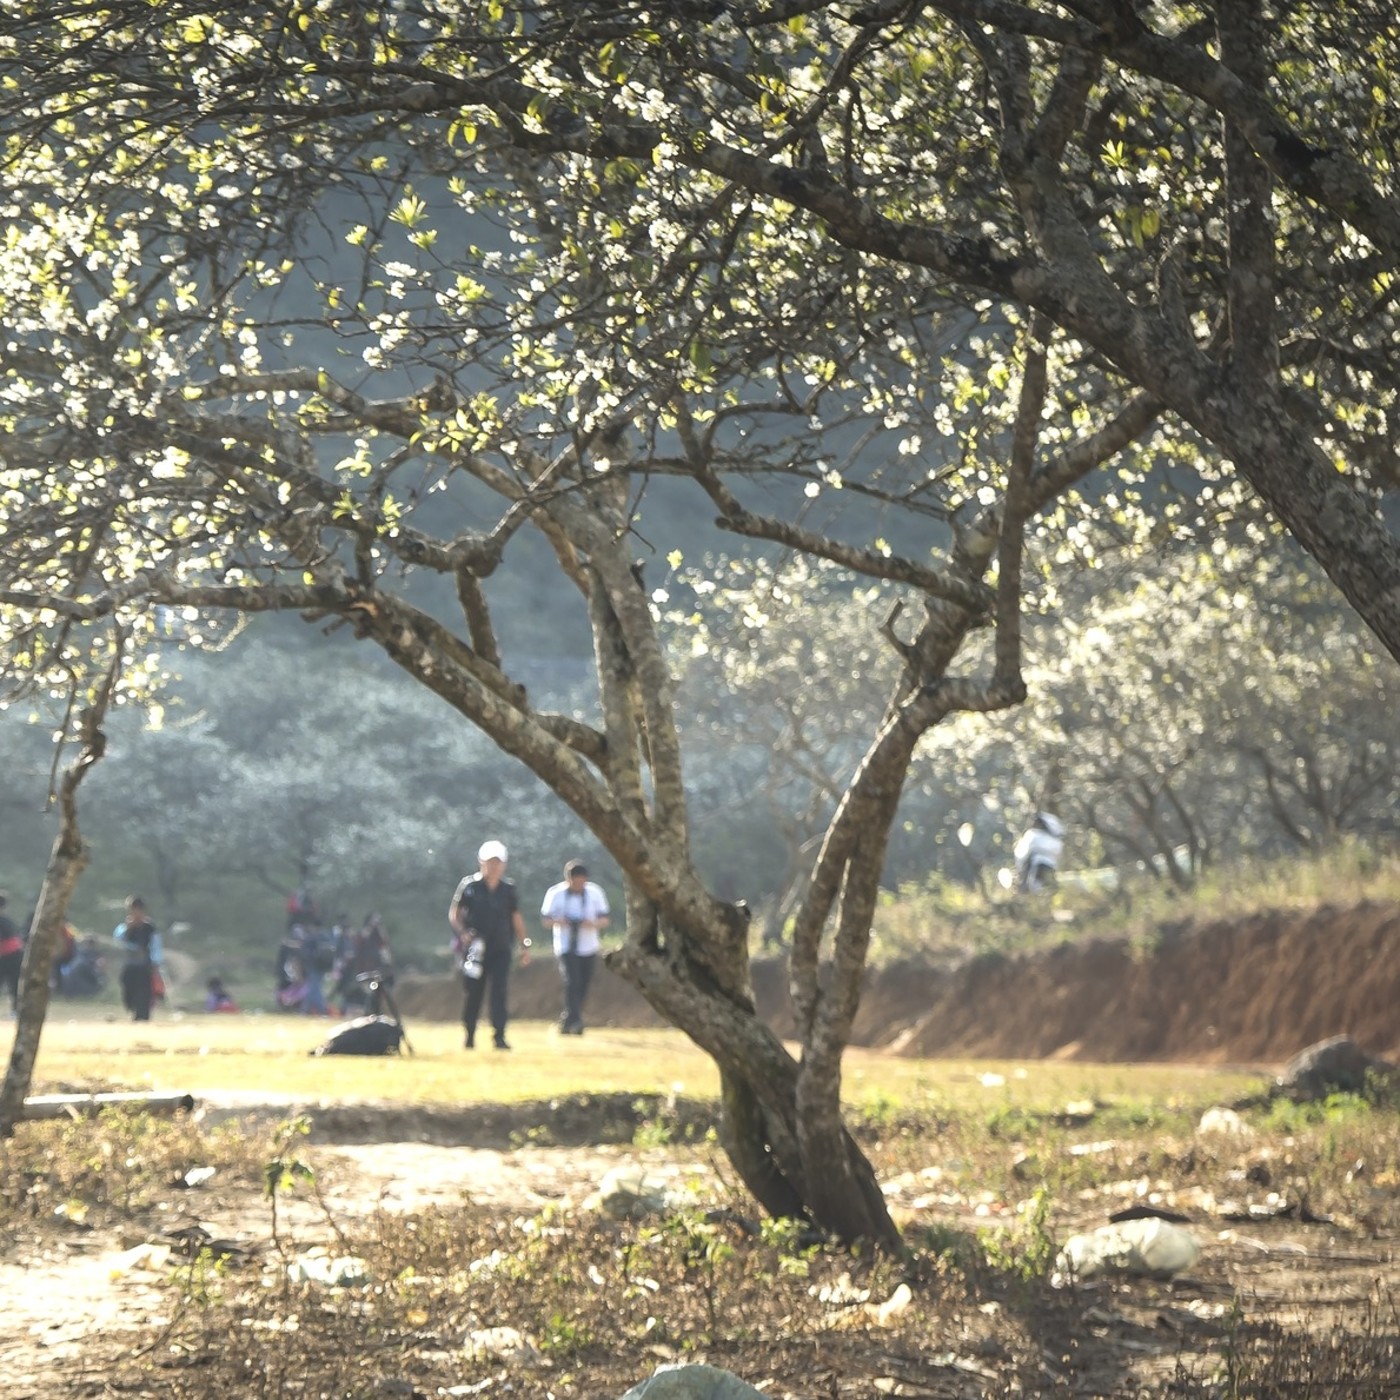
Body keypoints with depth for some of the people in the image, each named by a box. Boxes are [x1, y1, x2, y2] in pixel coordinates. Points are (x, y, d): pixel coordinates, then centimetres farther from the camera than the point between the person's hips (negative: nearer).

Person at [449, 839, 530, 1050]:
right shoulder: (469, 886, -1)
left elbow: (516, 918, 15)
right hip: (475, 948, -1)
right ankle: (469, 1035, 16)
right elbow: (453, 913, 3)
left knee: (499, 991, -7)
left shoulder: (508, 889, 7)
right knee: (473, 992, 3)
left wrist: (524, 946, 11)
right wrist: (462, 932, -15)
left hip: (501, 948, 1)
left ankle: (500, 1036, -9)